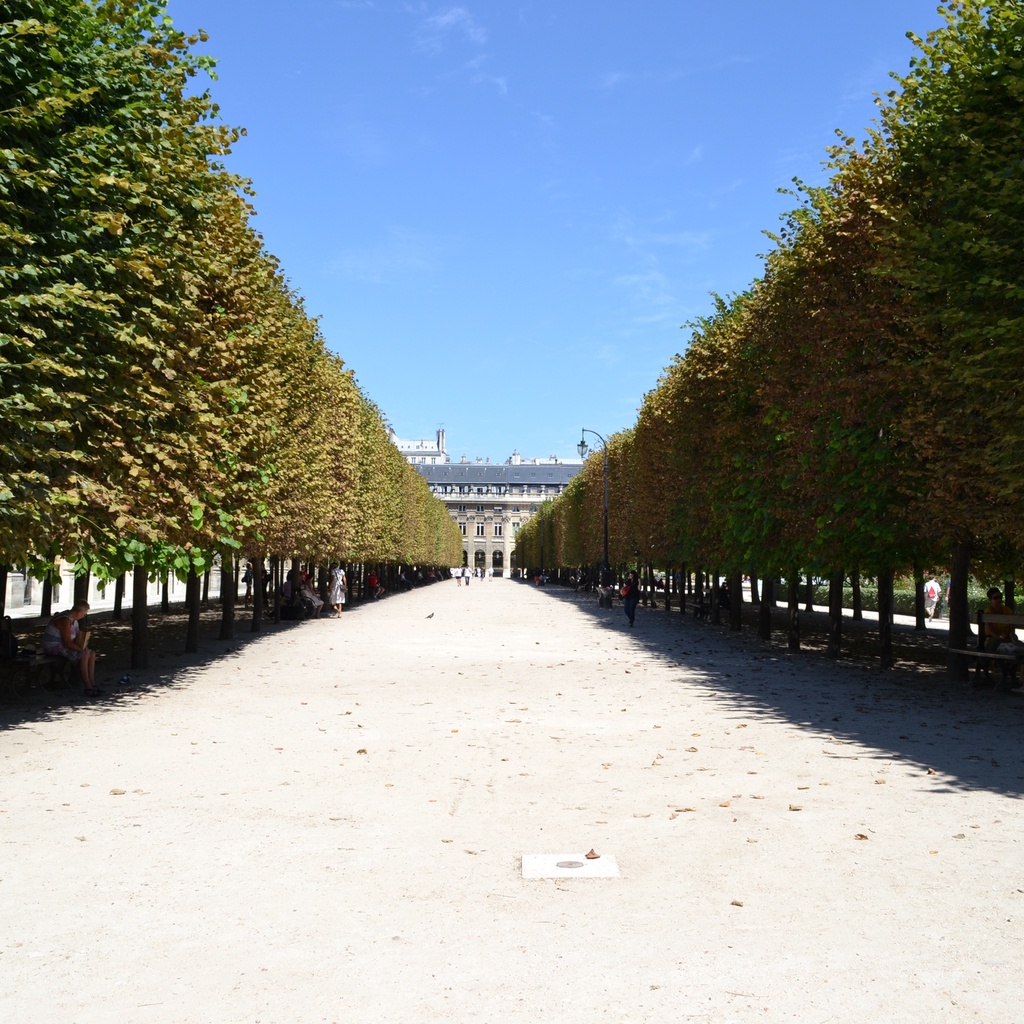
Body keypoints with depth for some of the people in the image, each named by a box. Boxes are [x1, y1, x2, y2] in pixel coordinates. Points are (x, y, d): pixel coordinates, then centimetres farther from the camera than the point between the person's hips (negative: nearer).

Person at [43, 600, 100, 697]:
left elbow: (77, 637, 18)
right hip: (54, 647, -11)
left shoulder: (73, 619, 9)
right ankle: (87, 688, -22)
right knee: (84, 655, -26)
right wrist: (81, 649, -19)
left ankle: (92, 685, -2)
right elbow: (67, 643, -26)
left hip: (63, 646, 11)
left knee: (92, 654, 1)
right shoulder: (65, 621, -24)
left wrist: (84, 645, -1)